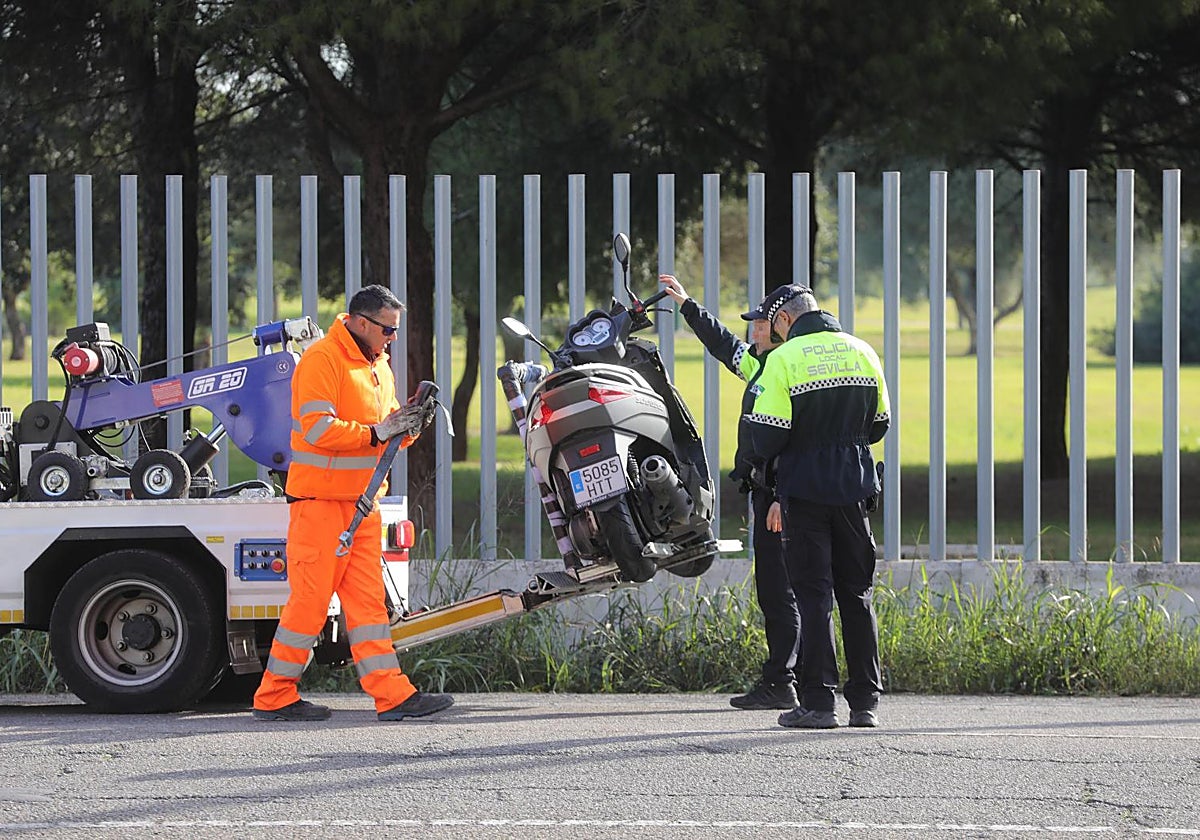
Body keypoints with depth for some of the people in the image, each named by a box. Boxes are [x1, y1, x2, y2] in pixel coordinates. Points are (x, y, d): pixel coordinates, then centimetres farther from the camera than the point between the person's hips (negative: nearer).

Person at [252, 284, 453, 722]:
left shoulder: (377, 364, 17)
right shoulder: (322, 360, -12)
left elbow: (383, 422, 21)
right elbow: (318, 429, -20)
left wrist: (405, 427, -1)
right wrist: (376, 432, -21)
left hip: (362, 500, 9)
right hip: (320, 499, -9)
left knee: (367, 597, 5)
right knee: (310, 599, -6)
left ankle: (392, 694, 1)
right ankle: (274, 697, 3)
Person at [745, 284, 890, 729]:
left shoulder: (784, 359, -11)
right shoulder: (862, 352, 6)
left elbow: (766, 437, -14)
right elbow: (878, 425, 13)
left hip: (806, 489, -4)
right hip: (854, 488, 4)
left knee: (813, 593, -1)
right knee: (856, 593, 10)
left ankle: (818, 702, -4)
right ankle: (865, 701, 10)